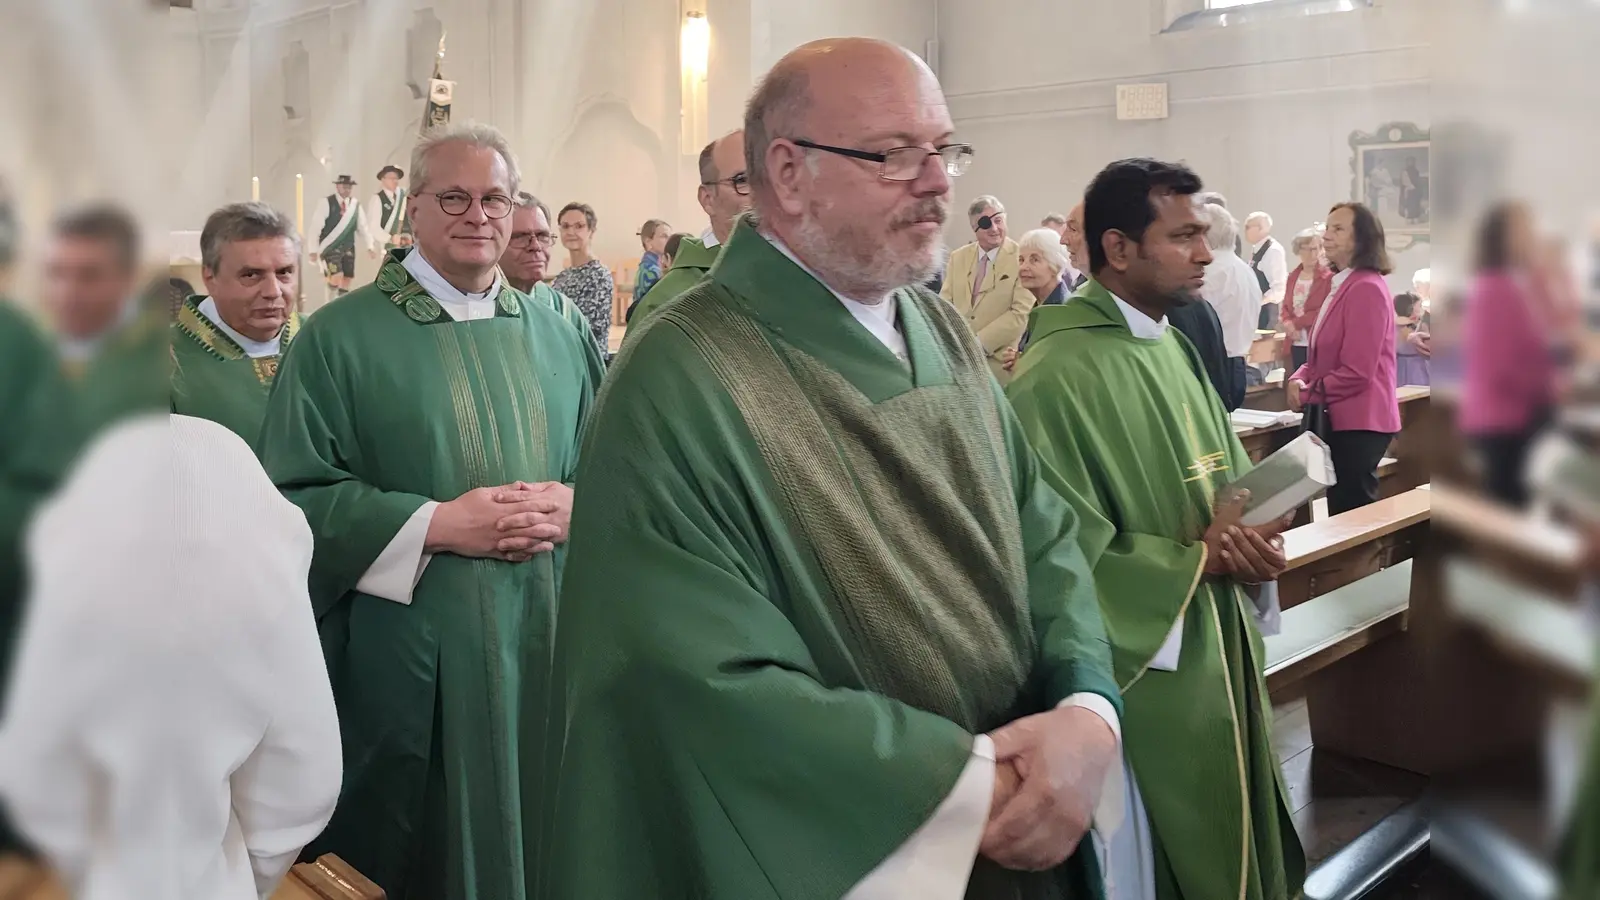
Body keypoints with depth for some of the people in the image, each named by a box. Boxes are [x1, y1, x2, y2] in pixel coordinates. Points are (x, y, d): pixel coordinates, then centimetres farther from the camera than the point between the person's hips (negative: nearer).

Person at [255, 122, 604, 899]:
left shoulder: (554, 336, 8)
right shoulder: (339, 337, -5)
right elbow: (292, 499, -10)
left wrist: (574, 506, -12)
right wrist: (434, 525, -19)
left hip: (546, 640, 4)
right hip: (406, 655, -3)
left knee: (535, 835, 16)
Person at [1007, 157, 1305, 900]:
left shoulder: (1170, 346, 6)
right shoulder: (1059, 376, -23)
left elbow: (1223, 481, 13)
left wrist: (1252, 539, -9)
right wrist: (1196, 558, -19)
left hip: (1214, 652, 9)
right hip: (1145, 675, -8)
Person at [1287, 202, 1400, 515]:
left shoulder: (1366, 289, -17)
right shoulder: (1342, 286, 16)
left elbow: (1357, 371, -22)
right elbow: (1322, 356, 18)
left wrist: (1307, 395, -10)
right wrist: (1299, 379, -2)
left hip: (1358, 423, -10)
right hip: (1343, 420, 10)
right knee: (1344, 514, 16)